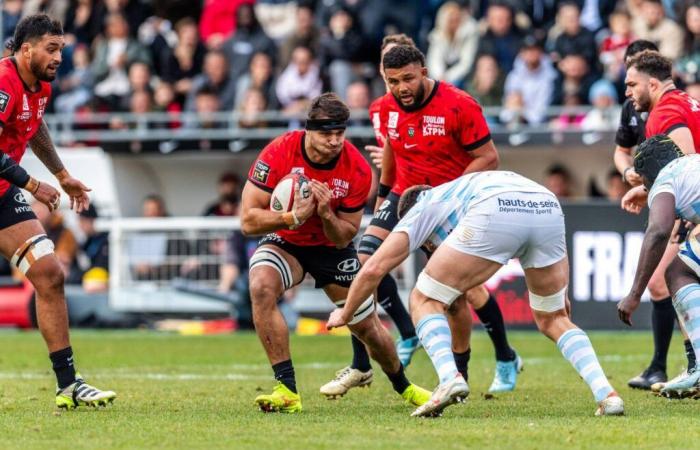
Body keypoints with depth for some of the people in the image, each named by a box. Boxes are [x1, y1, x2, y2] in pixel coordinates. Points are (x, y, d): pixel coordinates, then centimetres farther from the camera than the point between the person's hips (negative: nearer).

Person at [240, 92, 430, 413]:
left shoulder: (357, 170, -22)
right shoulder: (278, 154, -26)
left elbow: (344, 238, -13)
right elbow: (248, 220, -25)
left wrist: (326, 214, -34)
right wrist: (294, 217, -39)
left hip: (331, 246, 1)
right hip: (284, 242, -1)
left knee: (368, 328, 5)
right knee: (261, 287, -33)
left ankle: (403, 387, 39)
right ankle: (287, 391, -30)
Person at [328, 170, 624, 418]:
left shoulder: (422, 209, 32)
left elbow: (374, 268, 25)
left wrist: (344, 314, 39)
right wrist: (560, 295, 41)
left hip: (495, 214, -5)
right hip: (549, 208, 5)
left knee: (425, 301, 13)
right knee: (552, 320, 24)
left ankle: (450, 379, -9)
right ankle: (606, 393, 6)